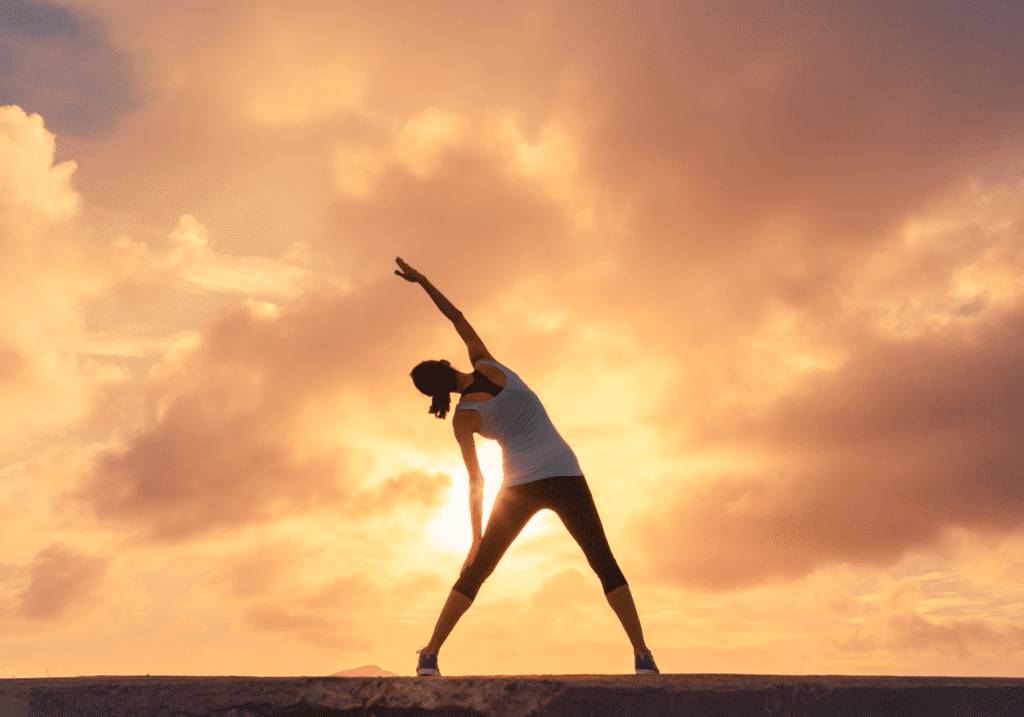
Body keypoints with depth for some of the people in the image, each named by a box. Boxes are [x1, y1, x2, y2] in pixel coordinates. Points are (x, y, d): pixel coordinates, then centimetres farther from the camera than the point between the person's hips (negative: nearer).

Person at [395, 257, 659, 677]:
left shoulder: (462, 418, -2)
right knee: (605, 564, 6)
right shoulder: (485, 364, 3)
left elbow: (475, 480, -7)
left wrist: (477, 539, -3)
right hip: (565, 475, 2)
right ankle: (643, 657, -7)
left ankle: (429, 656, -1)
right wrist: (422, 280, 15)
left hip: (522, 485, -2)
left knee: (474, 573, 10)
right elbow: (456, 317, 16)